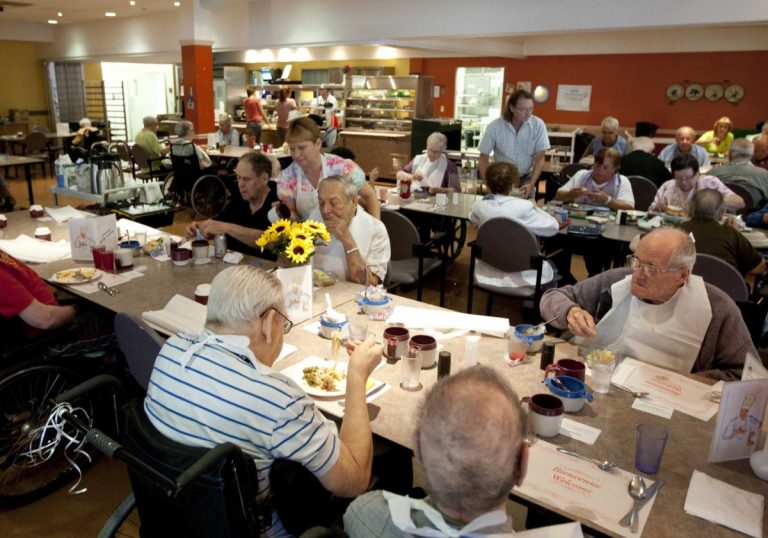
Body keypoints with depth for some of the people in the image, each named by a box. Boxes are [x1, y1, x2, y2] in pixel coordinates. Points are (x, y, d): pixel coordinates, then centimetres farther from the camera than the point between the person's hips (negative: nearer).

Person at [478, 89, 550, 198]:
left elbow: (540, 158, -5)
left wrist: (531, 184, -17)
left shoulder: (538, 125, -10)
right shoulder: (494, 127, -13)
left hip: (526, 178, 1)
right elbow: (484, 159, -6)